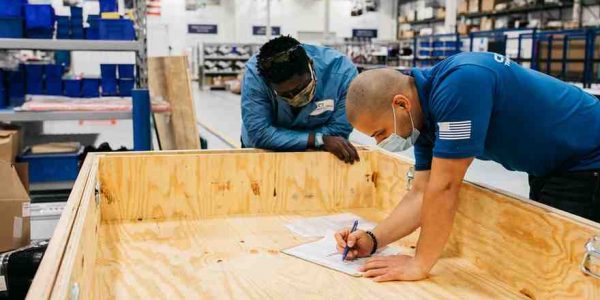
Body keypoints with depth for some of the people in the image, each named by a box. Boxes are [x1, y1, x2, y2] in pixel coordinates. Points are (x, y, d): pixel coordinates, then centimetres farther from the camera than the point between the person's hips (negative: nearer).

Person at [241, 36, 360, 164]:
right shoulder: (254, 73, -23)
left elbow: (339, 130, -20)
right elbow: (259, 134, -26)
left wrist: (277, 137, -24)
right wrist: (319, 140, -30)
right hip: (264, 154, 0)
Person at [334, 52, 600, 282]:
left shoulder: (459, 83, -35)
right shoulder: (424, 115, -6)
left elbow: (443, 187, -34)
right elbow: (423, 194, -4)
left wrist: (419, 264, -25)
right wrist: (373, 240, -15)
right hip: (551, 166, 8)